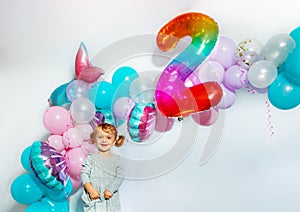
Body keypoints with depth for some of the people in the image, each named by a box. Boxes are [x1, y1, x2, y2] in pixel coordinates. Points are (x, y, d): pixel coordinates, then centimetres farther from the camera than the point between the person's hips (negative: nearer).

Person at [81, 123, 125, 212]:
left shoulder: (117, 159, 6)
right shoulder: (91, 158, 5)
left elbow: (119, 177, 0)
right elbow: (84, 174, -3)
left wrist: (110, 190, -13)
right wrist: (90, 189, -16)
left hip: (110, 198, 1)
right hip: (93, 198, -1)